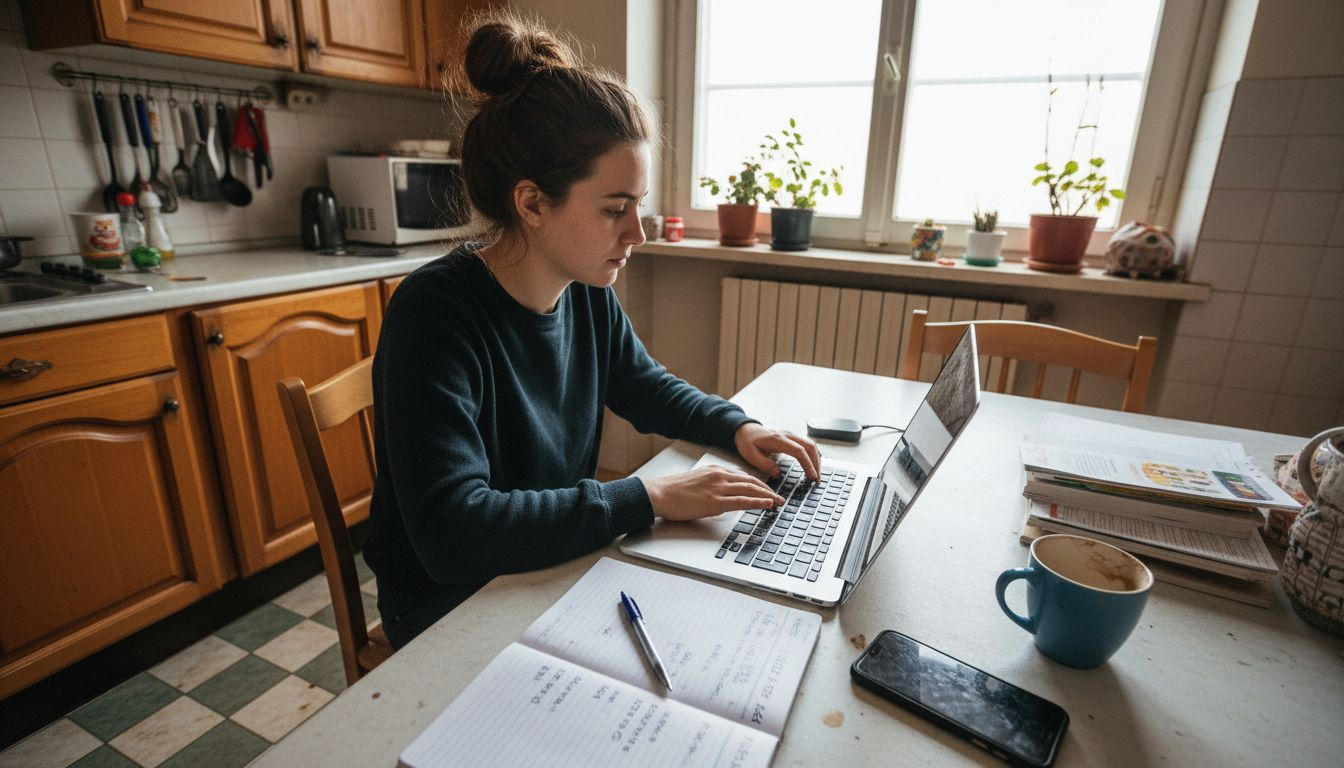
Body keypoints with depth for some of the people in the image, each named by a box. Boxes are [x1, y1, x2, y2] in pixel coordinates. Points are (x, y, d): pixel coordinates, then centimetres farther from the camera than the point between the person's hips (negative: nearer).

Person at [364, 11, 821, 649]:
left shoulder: (588, 294, -6)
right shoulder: (435, 315, -26)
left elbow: (647, 388, 10)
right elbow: (452, 531, -34)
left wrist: (738, 427, -7)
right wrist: (648, 498, -32)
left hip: (561, 567, 6)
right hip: (454, 612, -5)